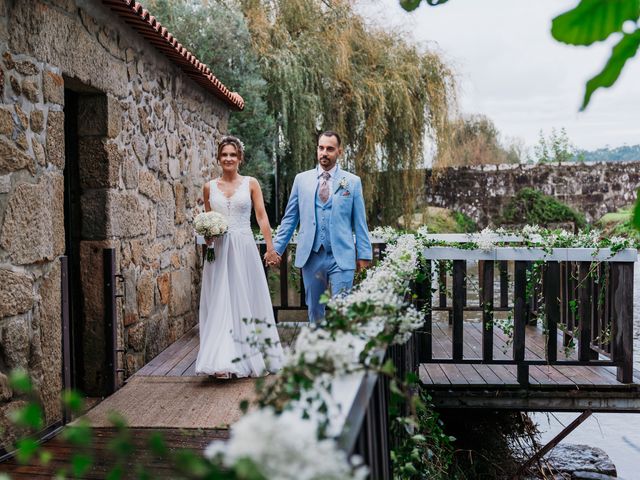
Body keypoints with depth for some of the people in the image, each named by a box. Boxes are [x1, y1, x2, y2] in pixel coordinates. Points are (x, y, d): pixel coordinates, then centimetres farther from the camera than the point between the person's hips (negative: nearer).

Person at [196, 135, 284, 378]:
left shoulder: (251, 183, 4)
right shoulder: (209, 187, 9)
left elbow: (262, 216, 2)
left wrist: (270, 247, -5)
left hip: (244, 248, -1)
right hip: (219, 249, 1)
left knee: (245, 300, 4)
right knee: (219, 301, -2)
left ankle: (248, 357, 16)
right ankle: (223, 361, 1)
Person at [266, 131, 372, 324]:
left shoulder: (352, 181, 4)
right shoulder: (301, 179, 8)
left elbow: (360, 221, 4)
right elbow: (289, 218, 11)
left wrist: (364, 255, 0)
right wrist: (276, 248, 6)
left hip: (341, 257, -2)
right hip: (311, 256, 2)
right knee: (315, 310, 11)